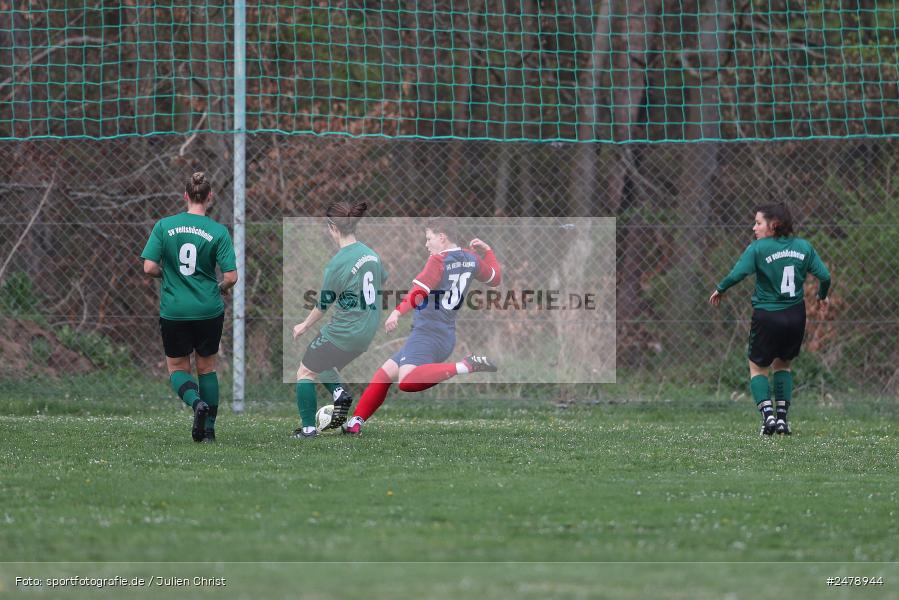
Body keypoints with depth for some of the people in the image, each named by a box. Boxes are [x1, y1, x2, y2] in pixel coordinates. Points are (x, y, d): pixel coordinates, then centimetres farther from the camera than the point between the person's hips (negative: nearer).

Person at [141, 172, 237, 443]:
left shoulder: (164, 226, -6)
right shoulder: (219, 232, -7)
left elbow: (149, 267, -10)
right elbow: (231, 277, -10)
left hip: (173, 310, 0)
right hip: (209, 310, 0)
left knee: (177, 368, 15)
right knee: (207, 367, 18)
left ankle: (196, 402, -15)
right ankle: (209, 428, 15)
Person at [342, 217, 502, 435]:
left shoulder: (438, 261, -10)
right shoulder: (471, 259, 12)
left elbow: (419, 291, -25)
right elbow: (495, 278, 29)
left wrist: (398, 311, -34)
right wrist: (487, 251, 37)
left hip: (427, 334, -10)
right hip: (446, 337, 10)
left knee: (407, 382, -34)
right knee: (384, 374, 16)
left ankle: (464, 367, -33)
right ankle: (355, 422, 15)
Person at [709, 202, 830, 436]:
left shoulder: (758, 248, -10)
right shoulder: (803, 247, 3)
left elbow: (737, 274, -19)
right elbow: (824, 276, 1)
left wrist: (719, 290, 0)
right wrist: (822, 296, 21)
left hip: (767, 316, -4)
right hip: (795, 316, 4)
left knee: (758, 367, 12)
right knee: (782, 364, 22)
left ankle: (767, 414, -6)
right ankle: (782, 416, 13)